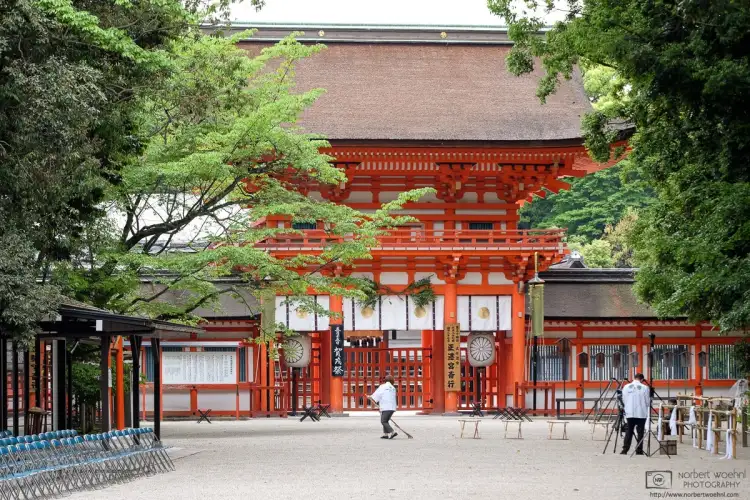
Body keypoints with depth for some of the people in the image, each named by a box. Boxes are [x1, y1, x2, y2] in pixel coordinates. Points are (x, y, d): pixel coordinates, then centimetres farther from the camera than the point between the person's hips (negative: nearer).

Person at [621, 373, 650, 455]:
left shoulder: (626, 387, 1)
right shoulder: (645, 388, -8)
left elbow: (624, 400, 7)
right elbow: (648, 401, -3)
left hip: (629, 413, 2)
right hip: (641, 413, -2)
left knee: (629, 431, 8)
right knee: (640, 432, 4)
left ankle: (625, 450, 2)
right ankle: (639, 451, 4)